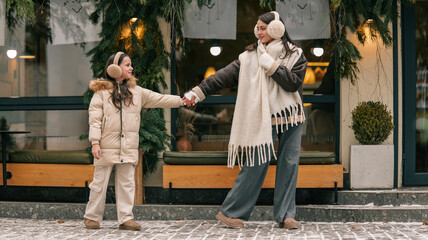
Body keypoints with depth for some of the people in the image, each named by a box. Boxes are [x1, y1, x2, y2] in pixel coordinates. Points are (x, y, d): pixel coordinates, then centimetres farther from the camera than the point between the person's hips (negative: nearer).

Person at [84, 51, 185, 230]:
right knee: (100, 182, 3)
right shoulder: (102, 91, 0)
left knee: (126, 182, 6)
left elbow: (159, 99, 12)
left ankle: (125, 218, 11)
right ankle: (92, 217, 16)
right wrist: (95, 142, -12)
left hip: (128, 146, 4)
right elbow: (95, 118, -4)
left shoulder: (136, 91, 13)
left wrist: (182, 100, 3)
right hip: (107, 146, -4)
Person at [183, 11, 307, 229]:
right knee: (256, 164, -6)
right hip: (263, 118, -1)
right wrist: (198, 91, -4)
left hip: (290, 117, 2)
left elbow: (294, 83, -10)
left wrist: (271, 64, -14)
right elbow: (224, 76, 1)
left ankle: (285, 215, 10)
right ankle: (229, 212, 2)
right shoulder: (250, 56, 4)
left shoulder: (294, 54, 2)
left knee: (289, 164, 1)